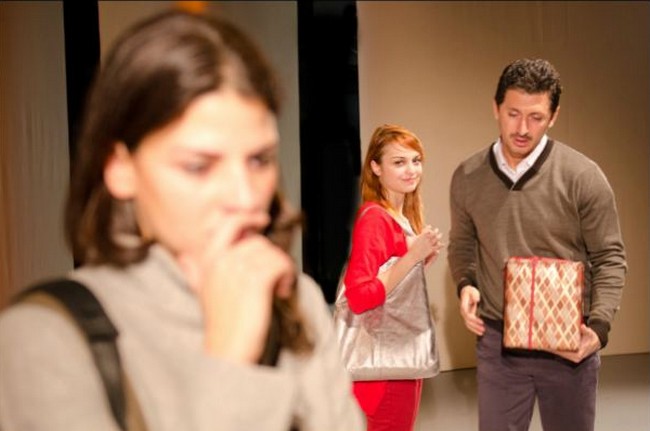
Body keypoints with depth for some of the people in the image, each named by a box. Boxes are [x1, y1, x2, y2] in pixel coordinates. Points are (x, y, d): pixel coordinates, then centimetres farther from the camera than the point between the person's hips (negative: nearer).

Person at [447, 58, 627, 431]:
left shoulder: (583, 177, -10)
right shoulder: (467, 178, -1)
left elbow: (610, 258, -5)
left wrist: (599, 327, -18)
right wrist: (465, 285, -6)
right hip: (497, 341, 2)